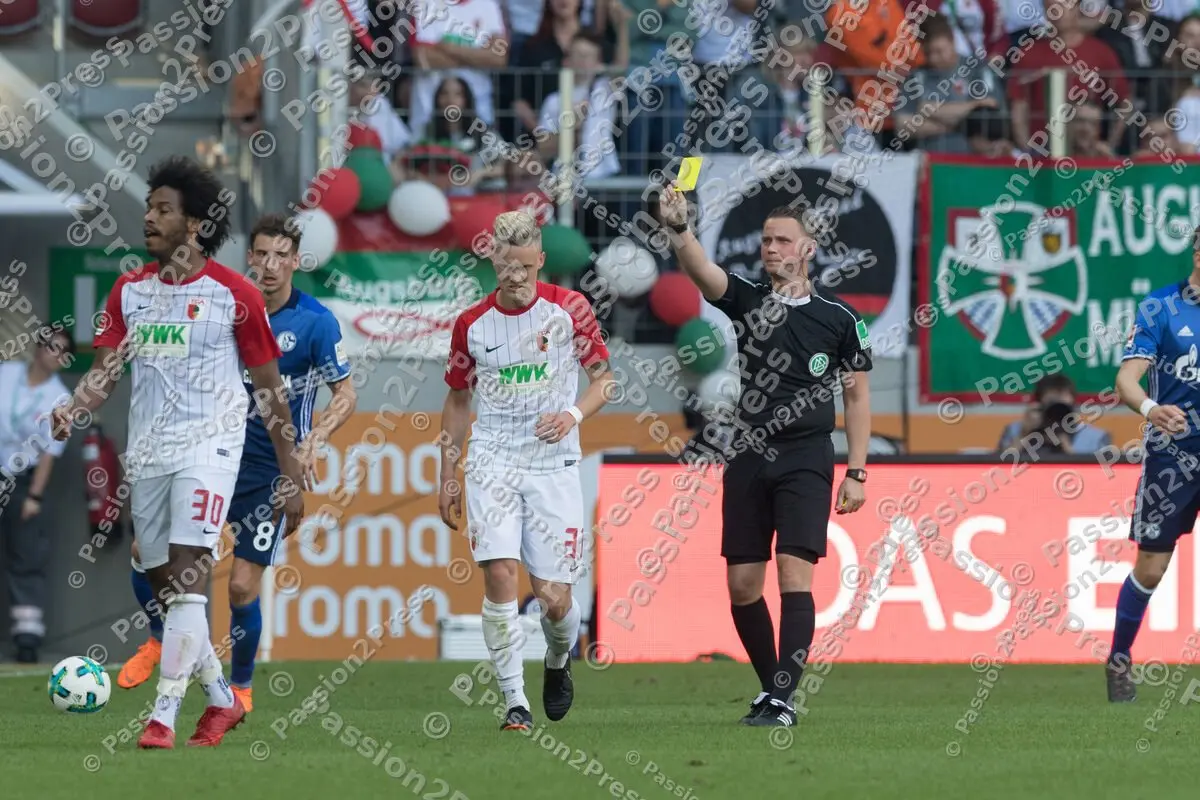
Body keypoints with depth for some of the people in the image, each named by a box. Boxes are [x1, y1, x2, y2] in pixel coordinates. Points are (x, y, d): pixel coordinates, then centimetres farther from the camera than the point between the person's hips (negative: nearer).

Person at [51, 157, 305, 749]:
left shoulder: (233, 294, -5)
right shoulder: (130, 290, 9)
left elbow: (269, 388, 0)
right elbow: (105, 371, 7)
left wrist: (291, 476, 0)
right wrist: (73, 410, -16)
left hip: (208, 447, -6)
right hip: (146, 451, 6)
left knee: (187, 576, -17)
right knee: (164, 586, 10)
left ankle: (164, 715, -19)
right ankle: (221, 699, 27)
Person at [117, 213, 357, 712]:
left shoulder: (316, 322, -9)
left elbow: (346, 396, -6)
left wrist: (314, 441, -22)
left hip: (270, 469, -4)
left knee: (242, 586, -7)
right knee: (147, 549, -7)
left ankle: (240, 686, 17)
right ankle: (160, 640, 20)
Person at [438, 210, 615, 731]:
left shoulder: (568, 308, -2)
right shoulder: (471, 324, 4)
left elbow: (604, 379, 3)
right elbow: (457, 400, 15)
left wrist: (573, 414, -17)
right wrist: (448, 476, 13)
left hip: (553, 465, -1)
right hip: (493, 462, 1)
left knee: (553, 595, -3)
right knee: (499, 575, -17)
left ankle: (558, 663, 32)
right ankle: (515, 702, -10)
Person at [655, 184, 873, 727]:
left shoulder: (839, 318, 4)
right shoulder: (746, 301, 7)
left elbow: (857, 396, 7)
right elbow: (700, 270, -12)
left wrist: (856, 473, 1)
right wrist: (678, 228, -32)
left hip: (807, 462, -3)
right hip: (749, 459, 3)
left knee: (794, 574, -14)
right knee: (742, 584, 3)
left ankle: (783, 698, -18)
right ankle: (771, 686, 19)